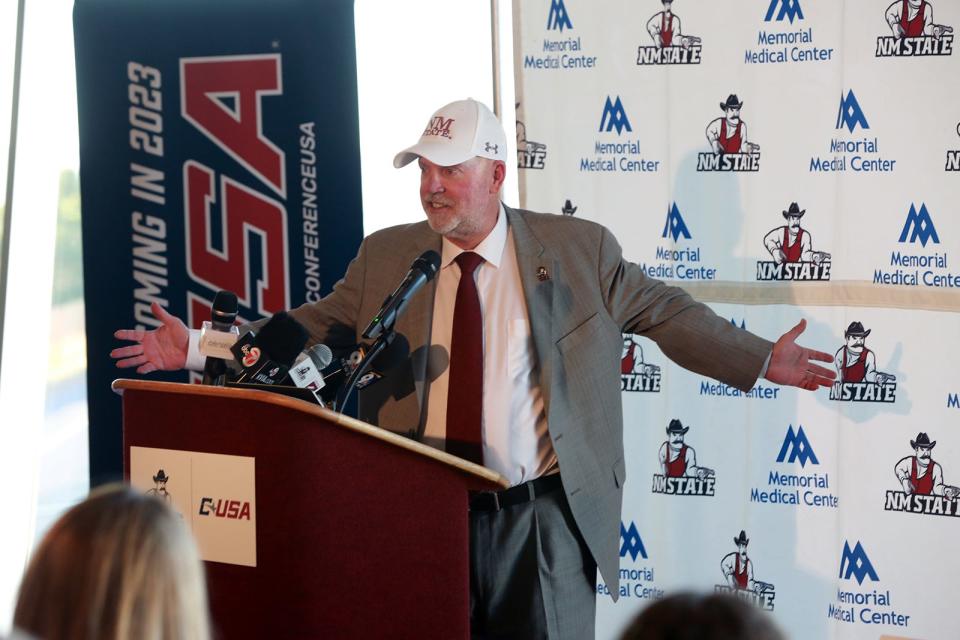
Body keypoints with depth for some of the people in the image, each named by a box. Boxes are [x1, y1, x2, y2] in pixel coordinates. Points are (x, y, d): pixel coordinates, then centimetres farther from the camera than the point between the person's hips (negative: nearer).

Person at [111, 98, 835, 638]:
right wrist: (199, 346, 5)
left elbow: (664, 311, 6)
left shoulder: (579, 250, 2)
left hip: (540, 513, -2)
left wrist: (760, 359, -1)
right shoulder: (384, 257, 7)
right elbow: (313, 327, 11)